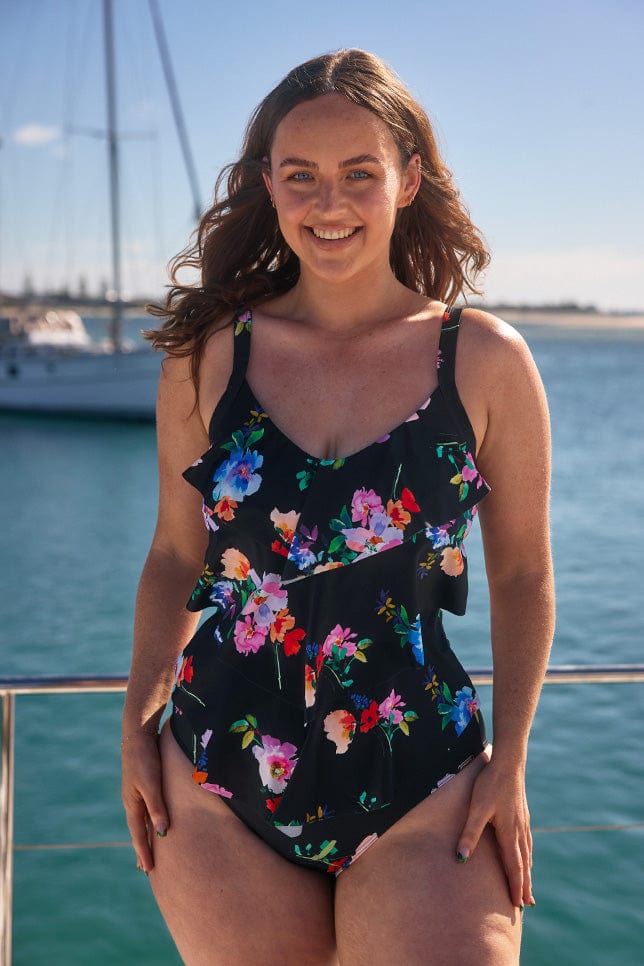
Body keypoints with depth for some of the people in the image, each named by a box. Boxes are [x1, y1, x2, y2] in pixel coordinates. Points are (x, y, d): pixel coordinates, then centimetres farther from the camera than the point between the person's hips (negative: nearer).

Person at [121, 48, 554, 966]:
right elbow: (176, 558, 9)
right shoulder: (209, 355, 1)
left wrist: (510, 760, -1)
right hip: (220, 788, 2)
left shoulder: (486, 360, -3)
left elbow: (523, 576, 4)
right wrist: (137, 725, 5)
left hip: (423, 793, -1)